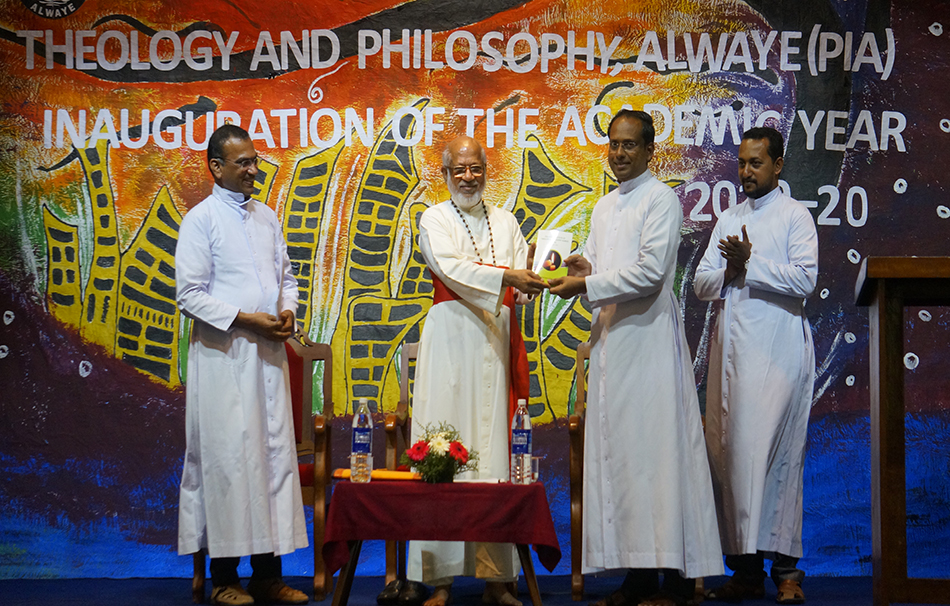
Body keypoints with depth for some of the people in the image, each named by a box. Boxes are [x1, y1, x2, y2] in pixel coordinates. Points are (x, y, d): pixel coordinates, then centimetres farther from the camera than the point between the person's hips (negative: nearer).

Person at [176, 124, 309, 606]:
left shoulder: (267, 217, 14)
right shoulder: (200, 220, -5)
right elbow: (190, 295, -9)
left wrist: (287, 311, 2)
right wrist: (245, 319, -15)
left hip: (269, 352, 6)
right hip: (223, 354, -6)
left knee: (275, 453, 5)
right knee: (228, 458, -4)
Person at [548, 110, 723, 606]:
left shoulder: (661, 199, -3)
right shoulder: (604, 208, 21)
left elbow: (651, 270, -14)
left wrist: (588, 285, -15)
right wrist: (582, 269, 1)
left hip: (649, 335, -7)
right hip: (609, 336, 8)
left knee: (656, 446, -9)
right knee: (616, 449, 4)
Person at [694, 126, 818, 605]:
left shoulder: (795, 216, 4)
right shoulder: (728, 220, 21)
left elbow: (804, 279, -9)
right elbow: (702, 284, 16)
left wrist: (751, 264, -9)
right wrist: (730, 271, -3)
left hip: (776, 347, -6)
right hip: (730, 346, 6)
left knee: (775, 452, -12)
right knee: (726, 453, 0)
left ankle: (784, 567, -8)